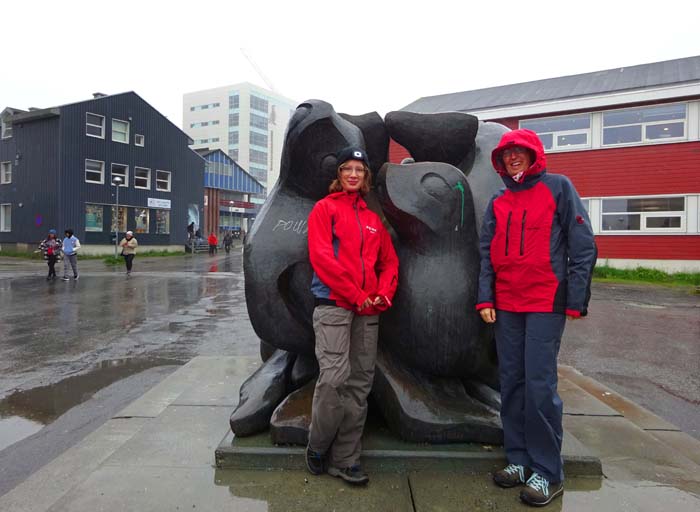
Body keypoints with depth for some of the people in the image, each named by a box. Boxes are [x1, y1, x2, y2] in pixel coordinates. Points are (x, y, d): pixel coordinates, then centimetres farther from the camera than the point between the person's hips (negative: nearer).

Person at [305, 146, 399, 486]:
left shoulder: (372, 218, 19)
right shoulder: (325, 208, 3)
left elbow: (389, 261, 18)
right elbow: (321, 256, -9)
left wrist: (383, 294, -2)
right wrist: (356, 295, -11)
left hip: (368, 310, 6)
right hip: (333, 304, -5)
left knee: (360, 383, 6)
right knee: (335, 377, -12)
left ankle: (344, 459, 18)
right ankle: (317, 448, 14)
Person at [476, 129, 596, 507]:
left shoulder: (559, 187, 1)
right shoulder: (498, 203, 15)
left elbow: (582, 246, -3)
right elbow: (487, 254, 13)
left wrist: (576, 301, -8)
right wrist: (485, 299, 3)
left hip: (546, 304, -5)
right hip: (506, 306, 5)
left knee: (540, 384, -6)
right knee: (512, 383, 9)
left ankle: (548, 472, 9)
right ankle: (520, 459, 22)